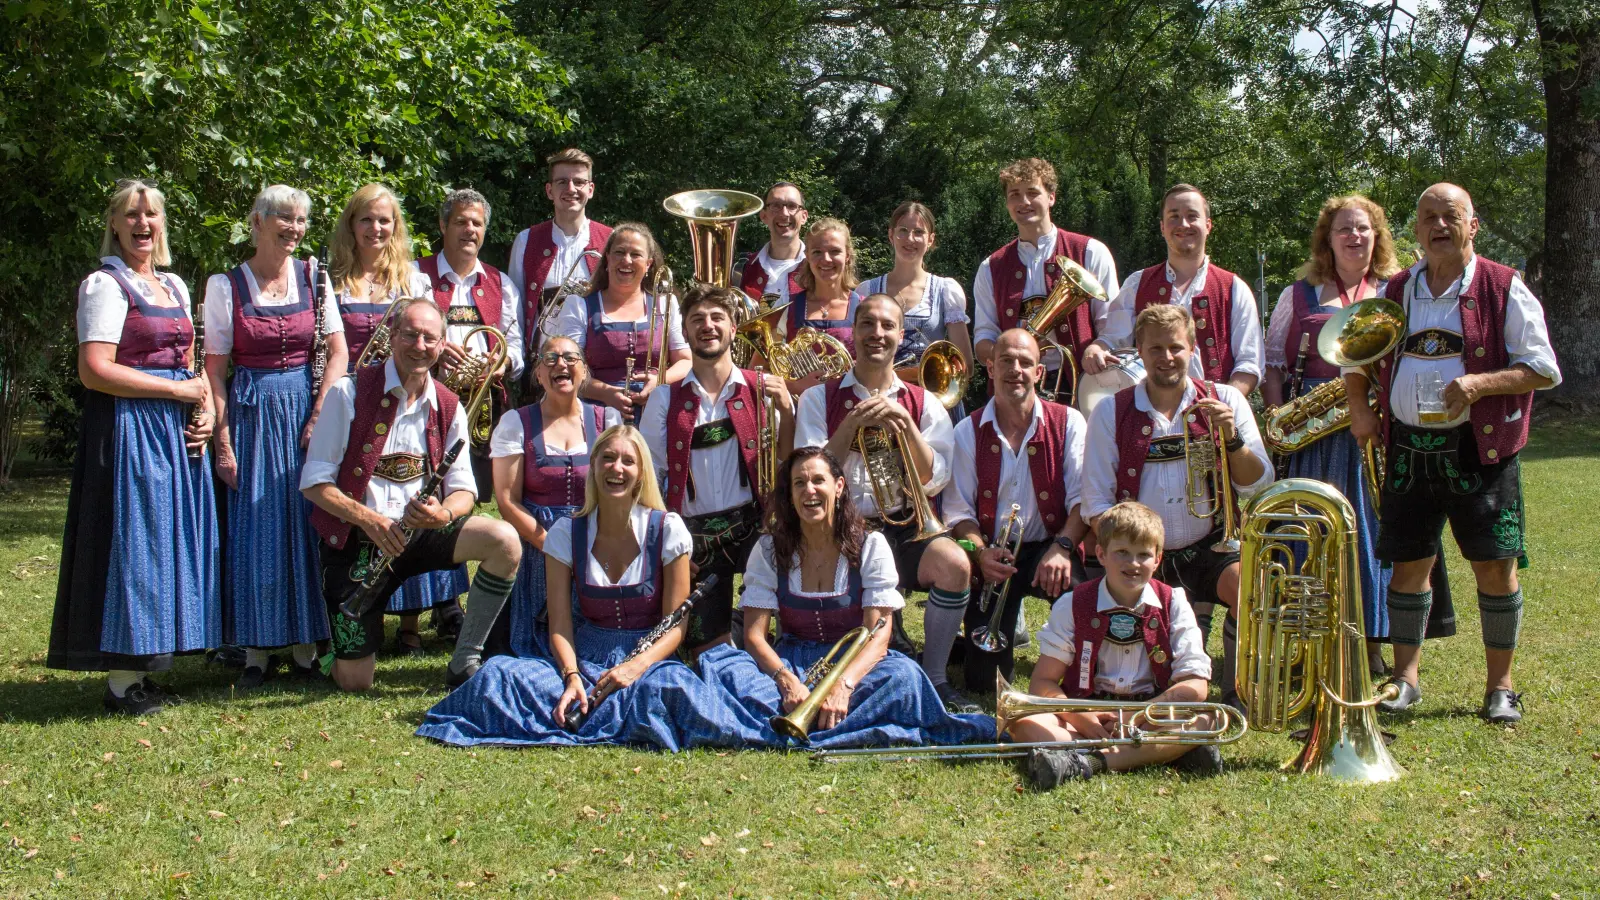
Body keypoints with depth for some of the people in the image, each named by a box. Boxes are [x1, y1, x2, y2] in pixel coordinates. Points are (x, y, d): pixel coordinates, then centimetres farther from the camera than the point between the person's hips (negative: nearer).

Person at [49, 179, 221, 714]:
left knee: (172, 544, 7)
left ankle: (143, 672, 15)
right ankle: (121, 684, 0)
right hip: (128, 430, -8)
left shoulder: (175, 287, 18)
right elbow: (95, 370, -16)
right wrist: (180, 390, -13)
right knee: (131, 544, -6)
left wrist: (205, 410, 2)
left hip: (177, 433, 8)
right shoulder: (104, 284, -6)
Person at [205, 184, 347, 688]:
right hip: (250, 414, -2)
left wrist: (319, 415, -8)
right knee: (254, 530, 0)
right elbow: (215, 369, -3)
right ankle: (257, 651, 8)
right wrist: (223, 442, -8)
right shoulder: (226, 286, -1)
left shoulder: (314, 278, 5)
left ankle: (307, 647, 12)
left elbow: (338, 352, 3)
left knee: (308, 527, 3)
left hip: (303, 406, 2)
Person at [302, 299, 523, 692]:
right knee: (354, 682, -9)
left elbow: (463, 489, 2)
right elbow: (314, 483, -10)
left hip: (421, 529, 3)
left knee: (505, 541, -26)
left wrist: (444, 513, -23)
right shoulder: (350, 394, -8)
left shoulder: (447, 408, 5)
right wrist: (368, 518, -26)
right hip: (356, 540, -3)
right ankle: (338, 647, 31)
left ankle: (466, 662, -10)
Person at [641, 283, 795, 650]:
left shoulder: (762, 390, 5)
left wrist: (785, 409, -13)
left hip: (755, 524, -2)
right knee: (710, 648, -1)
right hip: (695, 536, 2)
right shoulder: (665, 400, 6)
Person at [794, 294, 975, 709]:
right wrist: (853, 423, -14)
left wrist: (905, 424, -12)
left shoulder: (922, 404, 10)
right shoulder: (819, 398, 7)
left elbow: (932, 483, 0)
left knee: (954, 564, -29)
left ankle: (934, 678, -9)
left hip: (904, 526, 1)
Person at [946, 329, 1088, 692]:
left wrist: (1062, 547, -26)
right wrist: (981, 553, -20)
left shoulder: (1068, 423, 1)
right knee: (983, 680, -9)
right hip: (993, 558, 1)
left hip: (1047, 549, -1)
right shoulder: (968, 432, 4)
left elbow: (1083, 497, -8)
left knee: (1072, 582, -39)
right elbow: (958, 510, 0)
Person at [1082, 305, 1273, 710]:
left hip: (1209, 548, 0)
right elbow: (1097, 501, 2)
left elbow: (1257, 486, 0)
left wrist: (1231, 438, -17)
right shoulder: (1111, 413, 4)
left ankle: (1237, 695, -9)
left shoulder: (1225, 401, 5)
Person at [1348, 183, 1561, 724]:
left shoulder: (1504, 289, -1)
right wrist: (1359, 408, 5)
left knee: (1495, 565, -3)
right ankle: (1405, 676, 19)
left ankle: (1500, 685, 10)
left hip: (1480, 448, -3)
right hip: (1409, 449, 3)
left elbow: (1544, 370, -5)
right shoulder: (1396, 292, 11)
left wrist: (1479, 383, -19)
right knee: (1408, 562, 6)